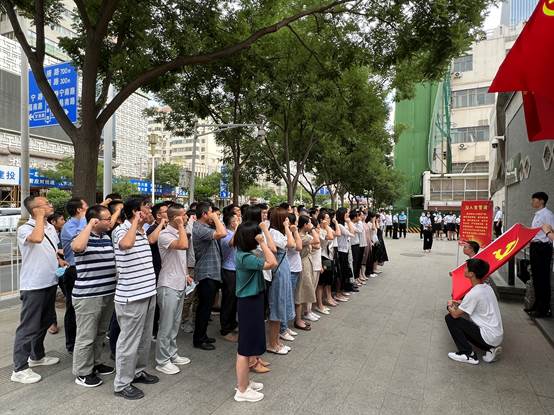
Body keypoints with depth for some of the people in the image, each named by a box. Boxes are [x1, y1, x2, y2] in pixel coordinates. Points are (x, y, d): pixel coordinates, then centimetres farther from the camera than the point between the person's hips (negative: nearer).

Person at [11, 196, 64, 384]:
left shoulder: (51, 227, 8)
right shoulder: (24, 229, -16)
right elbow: (37, 238, -40)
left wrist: (59, 260, 3)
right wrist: (41, 217, -26)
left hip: (50, 283, 8)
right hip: (33, 286, -8)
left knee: (45, 321, 20)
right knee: (28, 327, 0)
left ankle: (37, 356, 38)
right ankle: (19, 369, 13)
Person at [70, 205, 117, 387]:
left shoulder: (107, 237, 10)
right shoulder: (84, 237, -13)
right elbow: (77, 246, -39)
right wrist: (90, 225, -29)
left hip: (108, 294, 8)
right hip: (87, 296, -8)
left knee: (100, 333, 21)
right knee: (86, 336, 5)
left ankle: (95, 363, 37)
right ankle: (82, 372, 20)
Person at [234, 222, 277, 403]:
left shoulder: (244, 253, 6)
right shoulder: (245, 257, -24)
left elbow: (267, 260, 12)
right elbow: (272, 263, -27)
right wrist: (262, 242, -24)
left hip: (251, 300, 10)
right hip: (249, 302, -10)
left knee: (248, 345, 20)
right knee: (246, 347, 2)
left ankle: (244, 382, 35)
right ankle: (242, 391, 16)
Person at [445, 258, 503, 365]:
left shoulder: (473, 293, -23)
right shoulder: (487, 288, 4)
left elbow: (456, 314, -14)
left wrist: (450, 306, 6)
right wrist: (459, 303, 16)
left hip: (488, 337, -9)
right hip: (497, 337, 9)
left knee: (450, 318, -5)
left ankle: (468, 354, 0)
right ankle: (490, 349, 12)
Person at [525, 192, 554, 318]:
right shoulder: (537, 215, 15)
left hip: (543, 247, -9)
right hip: (535, 247, 9)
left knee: (543, 279, -2)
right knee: (536, 277, 16)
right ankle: (537, 305, 28)